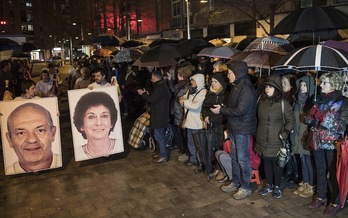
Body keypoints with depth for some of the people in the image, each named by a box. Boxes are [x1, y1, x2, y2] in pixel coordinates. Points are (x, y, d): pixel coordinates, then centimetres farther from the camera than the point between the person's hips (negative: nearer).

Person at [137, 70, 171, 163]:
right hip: (161, 115, 11)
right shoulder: (162, 86, 13)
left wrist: (143, 94, -9)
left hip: (159, 116, -11)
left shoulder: (160, 88, -21)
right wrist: (147, 94, 10)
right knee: (161, 135, 18)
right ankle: (163, 153, 28)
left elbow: (152, 99, -24)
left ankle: (163, 156, 4)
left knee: (159, 135, -3)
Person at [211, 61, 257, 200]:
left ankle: (245, 187, 16)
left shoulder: (246, 90, -21)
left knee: (242, 159, 2)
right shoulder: (236, 87, 9)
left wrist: (221, 110, -16)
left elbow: (239, 111, -25)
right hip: (234, 128, 9)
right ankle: (236, 183, 31)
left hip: (243, 130, -9)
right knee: (235, 157, 17)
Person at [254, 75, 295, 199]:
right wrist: (257, 133, 10)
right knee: (266, 162, 13)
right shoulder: (261, 101, 3)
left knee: (276, 163, 6)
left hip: (276, 141, -4)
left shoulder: (283, 103, -9)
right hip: (262, 140, 4)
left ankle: (277, 187, 25)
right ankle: (269, 185, 30)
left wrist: (284, 133, -13)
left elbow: (291, 121, -3)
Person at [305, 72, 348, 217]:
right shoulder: (319, 99, 9)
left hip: (333, 144, -5)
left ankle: (335, 203, 17)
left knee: (333, 173, 3)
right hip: (318, 142, 5)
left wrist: (325, 119, -20)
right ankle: (321, 197, 30)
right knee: (320, 171, 15)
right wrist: (312, 120, -6)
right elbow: (310, 118, 15)